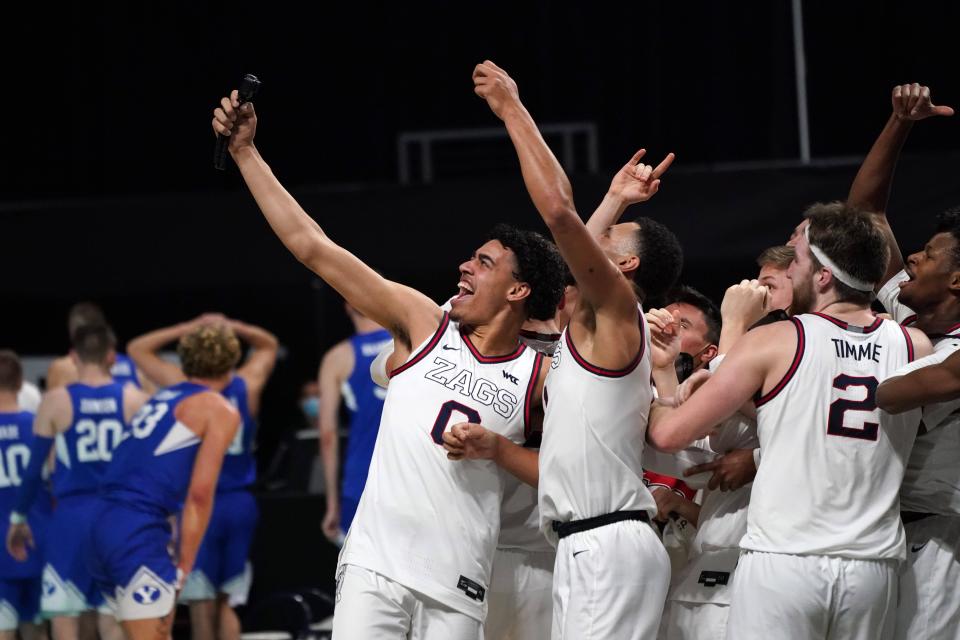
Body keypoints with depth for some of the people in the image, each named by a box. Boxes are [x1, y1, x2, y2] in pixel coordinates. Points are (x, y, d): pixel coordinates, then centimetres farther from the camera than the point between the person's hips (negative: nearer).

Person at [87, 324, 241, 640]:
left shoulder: (161, 398, 23)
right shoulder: (221, 411, 1)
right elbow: (200, 492, -7)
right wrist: (183, 566, -4)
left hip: (103, 518, 8)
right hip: (138, 529, -8)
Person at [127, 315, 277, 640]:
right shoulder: (248, 385, 2)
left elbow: (137, 348, 4)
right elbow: (268, 344, 23)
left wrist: (189, 328, 1)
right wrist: (230, 326, 8)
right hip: (241, 504, 4)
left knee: (201, 601, 2)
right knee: (227, 602, 10)